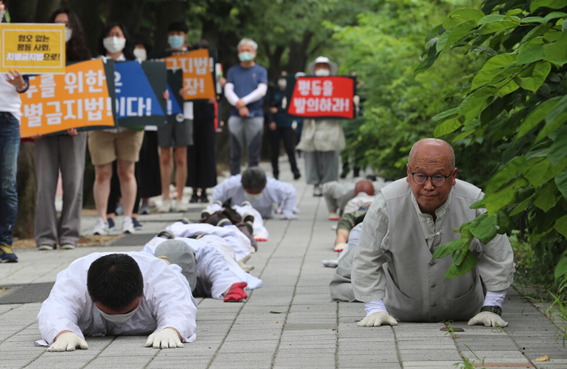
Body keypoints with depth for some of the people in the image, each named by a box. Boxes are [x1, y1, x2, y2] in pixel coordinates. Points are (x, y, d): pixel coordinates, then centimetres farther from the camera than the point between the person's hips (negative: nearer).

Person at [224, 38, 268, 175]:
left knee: (254, 153, -1)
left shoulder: (260, 71, 10)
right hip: (235, 116, 1)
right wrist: (238, 105, -13)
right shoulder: (233, 71, 14)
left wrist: (244, 101, -13)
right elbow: (228, 91, 4)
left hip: (255, 116, -1)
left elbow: (262, 91, -2)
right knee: (235, 153, 1)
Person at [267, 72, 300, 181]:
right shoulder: (273, 93, 8)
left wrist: (277, 110, -3)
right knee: (275, 149, 2)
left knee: (290, 148, -10)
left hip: (287, 124, -1)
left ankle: (295, 171, -14)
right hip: (276, 125, 1)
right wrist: (271, 121, -10)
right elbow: (269, 107, 2)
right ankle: (275, 172, 8)